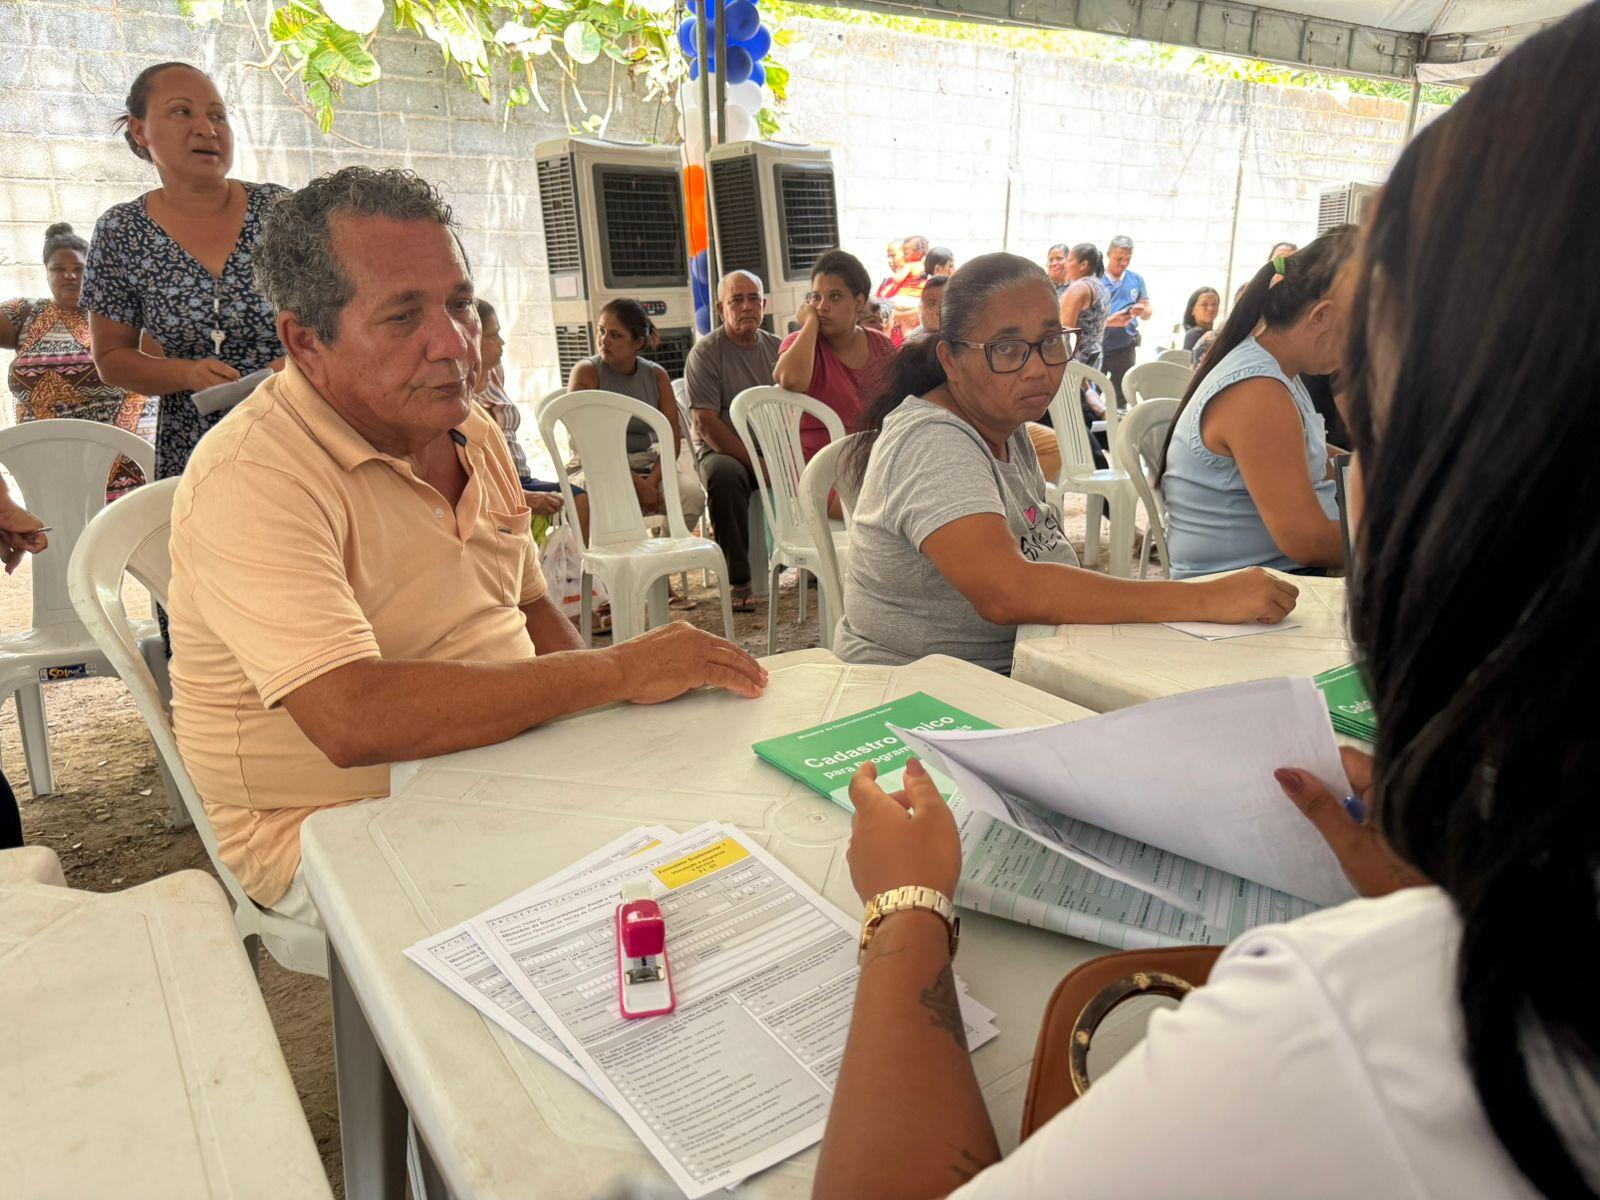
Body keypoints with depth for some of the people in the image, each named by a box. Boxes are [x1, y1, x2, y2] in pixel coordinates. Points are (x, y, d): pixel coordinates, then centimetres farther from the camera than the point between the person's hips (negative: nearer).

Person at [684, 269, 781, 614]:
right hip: (721, 450, -4)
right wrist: (756, 463, -19)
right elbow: (706, 423, -12)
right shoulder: (705, 352, -3)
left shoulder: (777, 348, 12)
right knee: (725, 476, -37)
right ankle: (738, 580, -26)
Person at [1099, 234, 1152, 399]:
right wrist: (1109, 321, -25)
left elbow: (1148, 313, 11)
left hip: (1126, 348, 4)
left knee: (1120, 396, 10)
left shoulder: (1137, 280, 9)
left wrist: (1142, 310, -13)